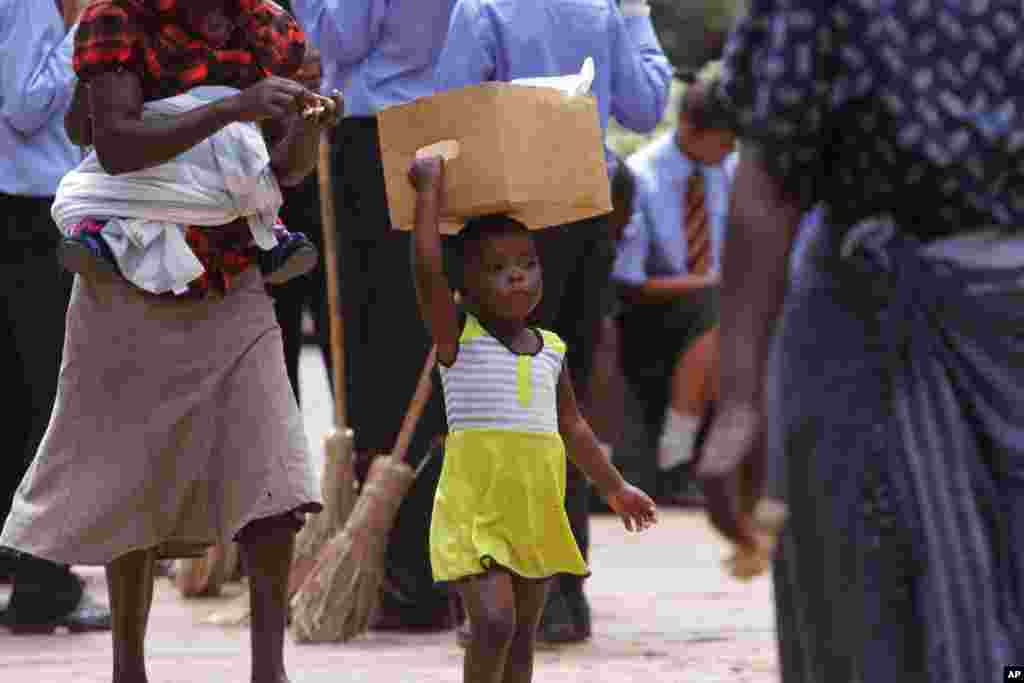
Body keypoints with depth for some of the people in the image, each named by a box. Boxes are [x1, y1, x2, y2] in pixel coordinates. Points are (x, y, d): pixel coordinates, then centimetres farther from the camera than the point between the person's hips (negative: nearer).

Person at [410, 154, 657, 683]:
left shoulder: (550, 350, 9)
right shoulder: (458, 337, -6)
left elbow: (572, 426, 22)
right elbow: (426, 267, -21)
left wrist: (614, 488, 27)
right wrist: (431, 188, -16)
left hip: (535, 515, 6)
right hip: (475, 513, -6)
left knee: (522, 636, 10)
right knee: (494, 624, -18)